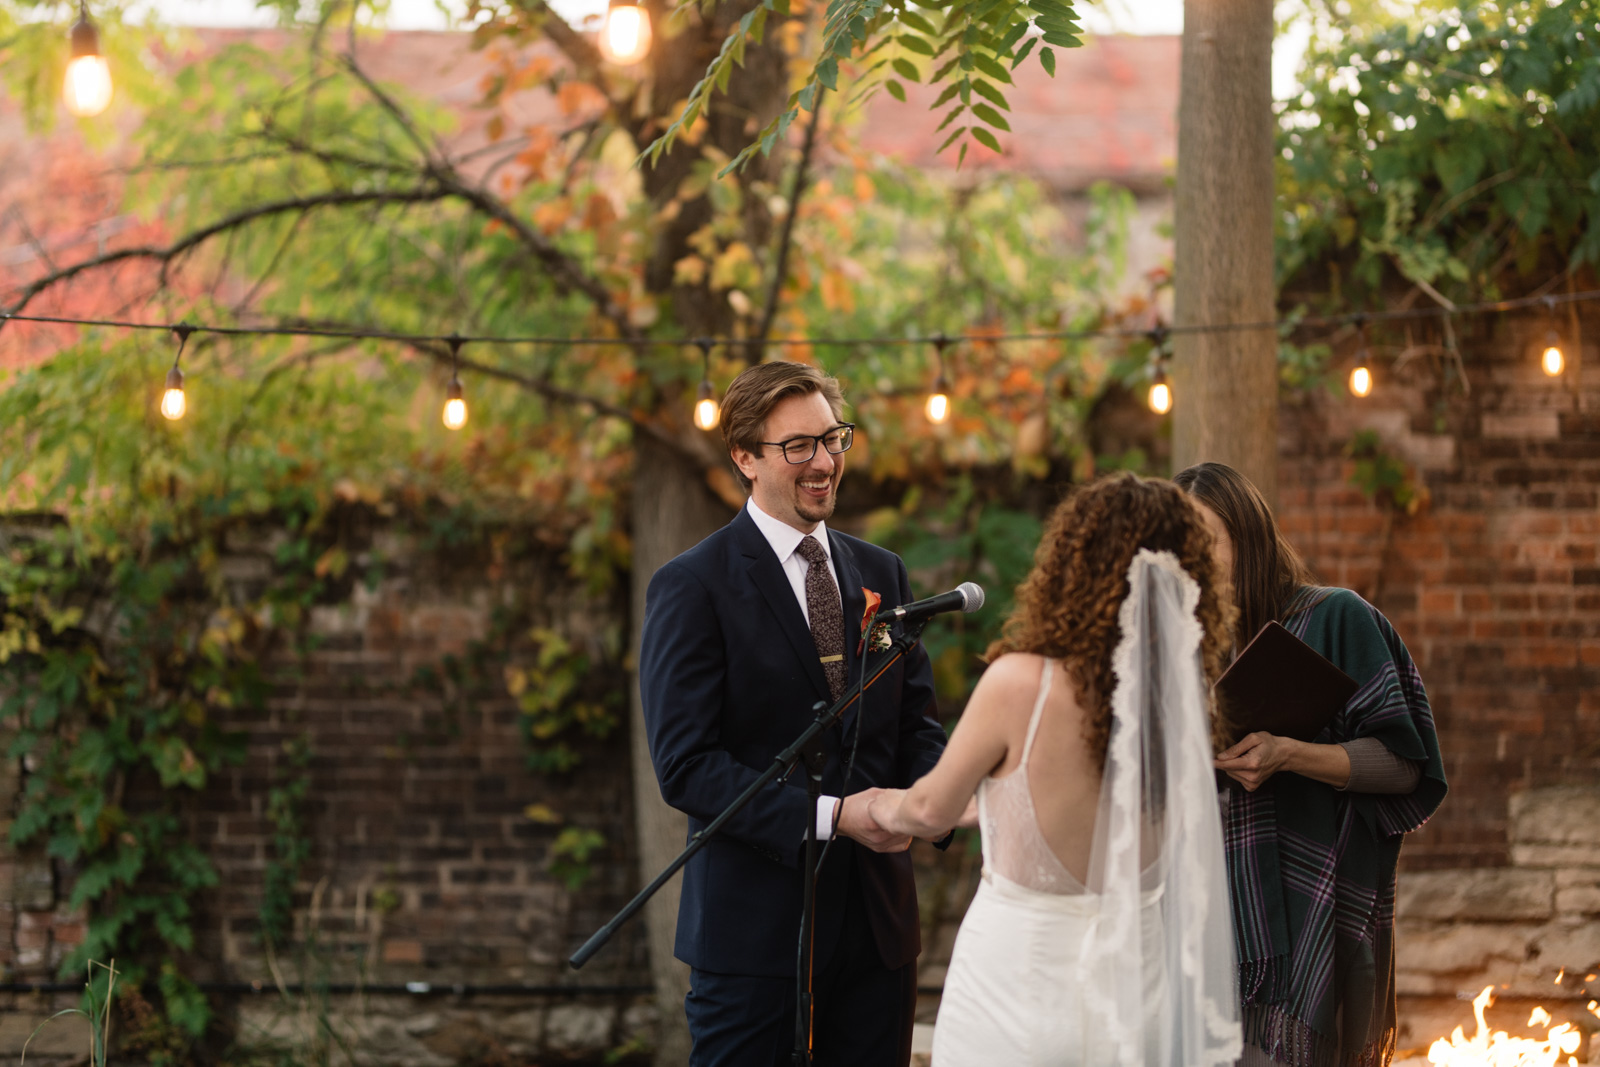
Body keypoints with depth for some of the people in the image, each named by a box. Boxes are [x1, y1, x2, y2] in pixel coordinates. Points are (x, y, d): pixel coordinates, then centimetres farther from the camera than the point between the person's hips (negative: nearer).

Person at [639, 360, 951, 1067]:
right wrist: (831, 815, -22)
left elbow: (915, 720, 13)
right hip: (754, 923, -5)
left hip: (878, 924, 5)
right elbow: (685, 766, -14)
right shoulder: (692, 587, -8)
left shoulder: (881, 575, 12)